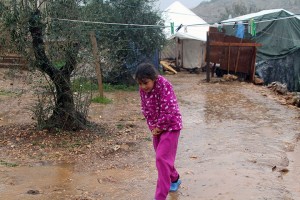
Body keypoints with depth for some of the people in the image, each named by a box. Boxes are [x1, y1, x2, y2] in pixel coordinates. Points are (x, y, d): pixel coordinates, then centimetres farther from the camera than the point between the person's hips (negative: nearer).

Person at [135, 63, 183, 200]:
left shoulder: (164, 85, -26)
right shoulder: (143, 89, -5)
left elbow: (168, 110, -26)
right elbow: (145, 108, 5)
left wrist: (159, 127, -17)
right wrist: (152, 126, -4)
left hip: (170, 126, -7)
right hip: (156, 127, 7)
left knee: (162, 158, -11)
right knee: (162, 157, 18)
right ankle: (174, 179, 43)